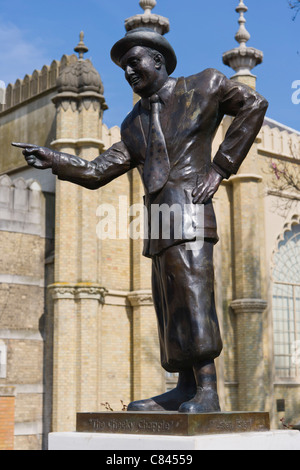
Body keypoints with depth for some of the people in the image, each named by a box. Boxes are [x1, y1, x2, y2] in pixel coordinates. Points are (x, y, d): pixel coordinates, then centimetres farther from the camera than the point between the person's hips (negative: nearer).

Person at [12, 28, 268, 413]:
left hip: (187, 206, -7)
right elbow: (95, 174, 17)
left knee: (193, 298, -15)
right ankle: (186, 389, 8)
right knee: (170, 307, 4)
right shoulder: (134, 125, 23)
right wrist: (52, 160, 0)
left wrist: (221, 166, 2)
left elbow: (254, 105, 9)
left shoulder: (204, 86, 9)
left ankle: (207, 392, -15)